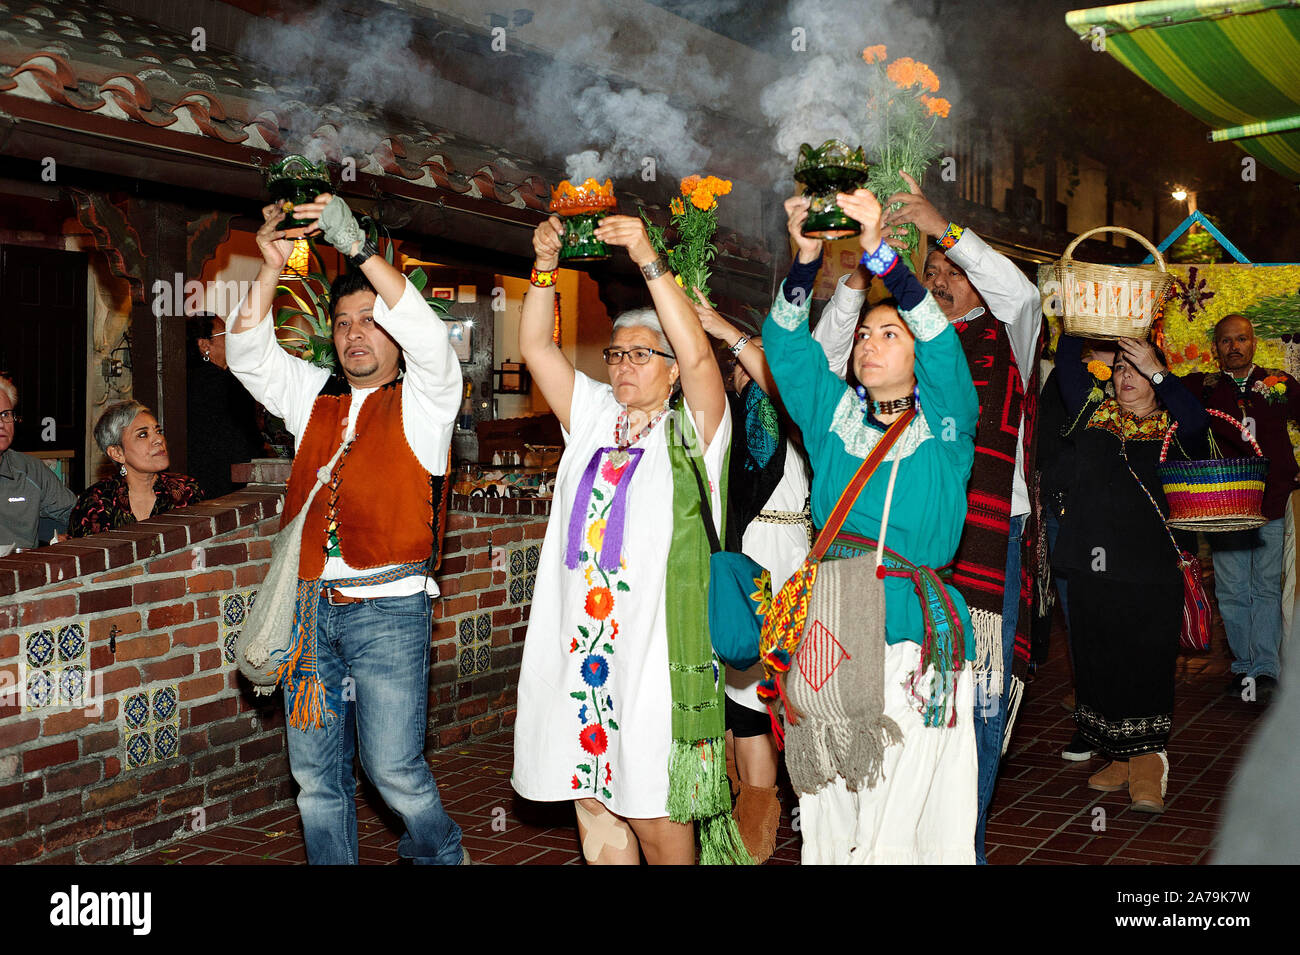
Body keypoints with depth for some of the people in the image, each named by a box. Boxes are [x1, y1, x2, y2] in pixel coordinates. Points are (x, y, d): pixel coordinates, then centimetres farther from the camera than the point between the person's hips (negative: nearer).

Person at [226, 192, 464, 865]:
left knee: (394, 769, -2)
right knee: (316, 775, 8)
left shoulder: (422, 400, 3)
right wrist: (271, 267, -5)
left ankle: (438, 852, 25)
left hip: (388, 609, -4)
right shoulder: (313, 395, 17)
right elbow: (248, 355, 9)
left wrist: (358, 246, -20)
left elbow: (428, 338, -15)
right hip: (311, 607, 5)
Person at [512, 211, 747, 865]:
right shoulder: (593, 419, 16)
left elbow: (697, 354, -15)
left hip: (653, 645, -5)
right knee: (593, 805, 10)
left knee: (655, 813, -1)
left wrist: (649, 259, -19)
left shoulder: (691, 432, 2)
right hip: (581, 640, 5)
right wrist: (545, 266, -1)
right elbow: (535, 348, 11)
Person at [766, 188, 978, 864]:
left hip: (917, 631, -3)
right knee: (832, 801, 5)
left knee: (908, 803, -2)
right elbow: (787, 345, 3)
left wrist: (879, 252, -22)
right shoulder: (834, 415, 14)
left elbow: (940, 341, -11)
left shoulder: (945, 421, 6)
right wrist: (806, 257, -12)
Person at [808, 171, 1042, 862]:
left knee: (976, 695, 0)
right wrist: (862, 275, -6)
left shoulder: (1004, 339, 9)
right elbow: (825, 356, 6)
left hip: (987, 539, -2)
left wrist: (944, 227, -18)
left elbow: (1021, 295, -12)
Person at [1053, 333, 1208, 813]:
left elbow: (1197, 420, -17)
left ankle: (1147, 763, 10)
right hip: (1093, 566, 3)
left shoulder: (1173, 430, 5)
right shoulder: (1094, 415, 13)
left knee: (1147, 667, -2)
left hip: (1151, 573, -3)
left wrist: (1157, 371, -22)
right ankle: (1120, 757, 22)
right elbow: (1068, 367, 6)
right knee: (1099, 664, 8)